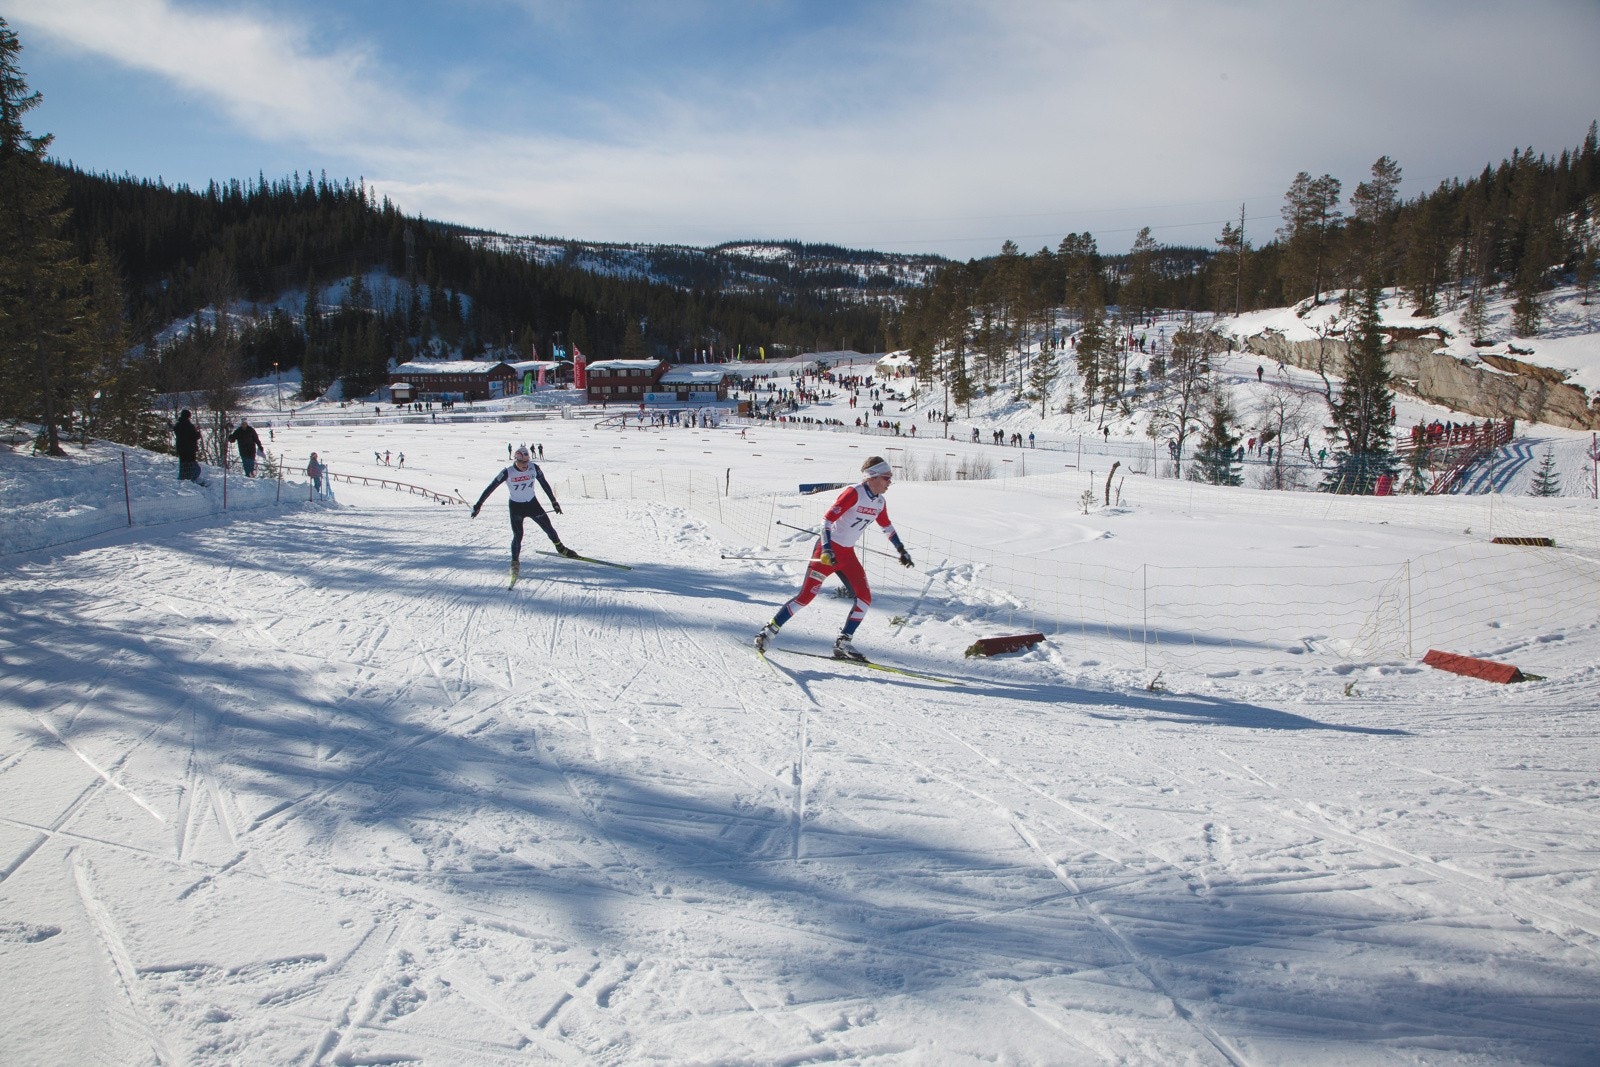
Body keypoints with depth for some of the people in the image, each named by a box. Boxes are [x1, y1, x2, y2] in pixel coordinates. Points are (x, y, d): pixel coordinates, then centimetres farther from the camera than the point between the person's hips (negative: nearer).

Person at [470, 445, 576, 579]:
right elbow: (491, 488, -15)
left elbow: (544, 484, 2)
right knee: (517, 536, -11)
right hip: (516, 506, -3)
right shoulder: (507, 472, -20)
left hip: (532, 503, 3)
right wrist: (478, 505, -15)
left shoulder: (534, 468, -13)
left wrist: (554, 502, 8)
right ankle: (515, 563, 8)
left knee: (549, 528, 7)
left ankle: (561, 549, 33)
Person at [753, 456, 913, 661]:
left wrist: (901, 550, 28)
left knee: (865, 598, -2)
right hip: (828, 550, -8)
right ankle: (769, 631, 0)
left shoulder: (880, 502, 4)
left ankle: (843, 644, 6)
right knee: (806, 595, -11)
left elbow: (887, 526, 24)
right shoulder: (854, 494, -19)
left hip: (848, 554, 8)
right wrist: (826, 550, -35)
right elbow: (827, 520, -25)